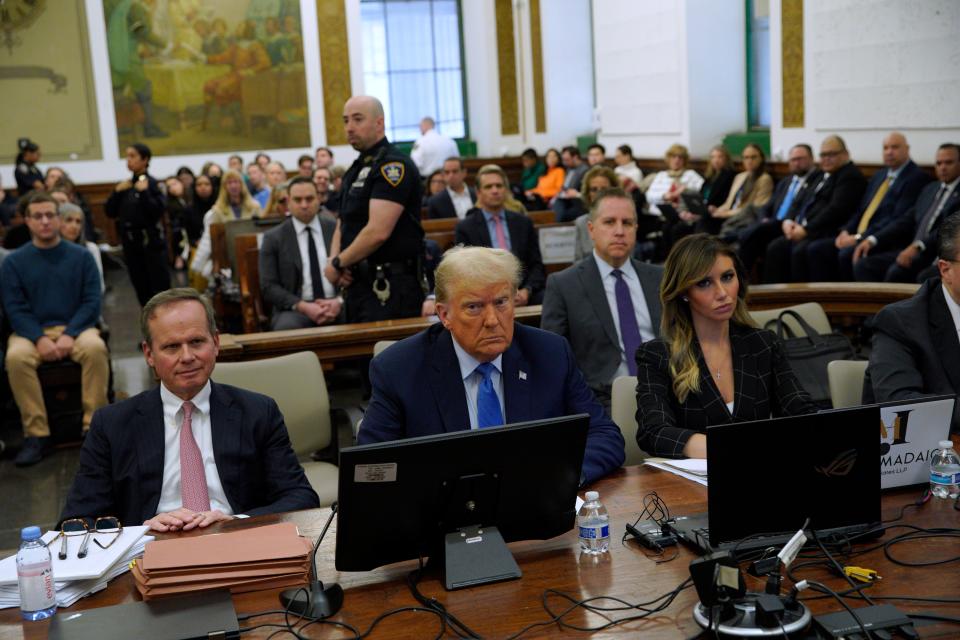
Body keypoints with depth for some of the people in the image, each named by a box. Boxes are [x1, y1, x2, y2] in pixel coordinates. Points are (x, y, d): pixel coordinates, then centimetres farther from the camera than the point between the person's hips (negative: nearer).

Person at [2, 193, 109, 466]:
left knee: (96, 348, -34)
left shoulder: (81, 256, 5)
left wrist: (70, 335, -16)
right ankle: (36, 434, -24)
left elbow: (91, 301, -1)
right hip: (32, 331, 0)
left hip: (76, 327, 0)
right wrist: (39, 339, -17)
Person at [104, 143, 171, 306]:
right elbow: (110, 212, 7)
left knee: (160, 286, -3)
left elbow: (158, 211, -19)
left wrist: (144, 192, -23)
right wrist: (117, 192, -4)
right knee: (140, 286, 12)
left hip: (151, 241, -6)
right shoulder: (125, 185, 9)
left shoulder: (152, 183, -8)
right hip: (130, 242, 6)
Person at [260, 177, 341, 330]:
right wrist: (303, 307, -13)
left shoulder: (336, 230, 11)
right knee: (287, 327, -35)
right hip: (294, 309, 0)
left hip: (336, 305, 1)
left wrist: (340, 301, -10)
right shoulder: (273, 238, 7)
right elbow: (268, 287, 1)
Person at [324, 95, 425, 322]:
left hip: (389, 287, -9)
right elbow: (342, 226, 21)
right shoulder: (356, 170, 17)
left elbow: (378, 232, -22)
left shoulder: (394, 166, -13)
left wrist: (338, 263, -9)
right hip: (358, 283, 9)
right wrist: (334, 261, 0)